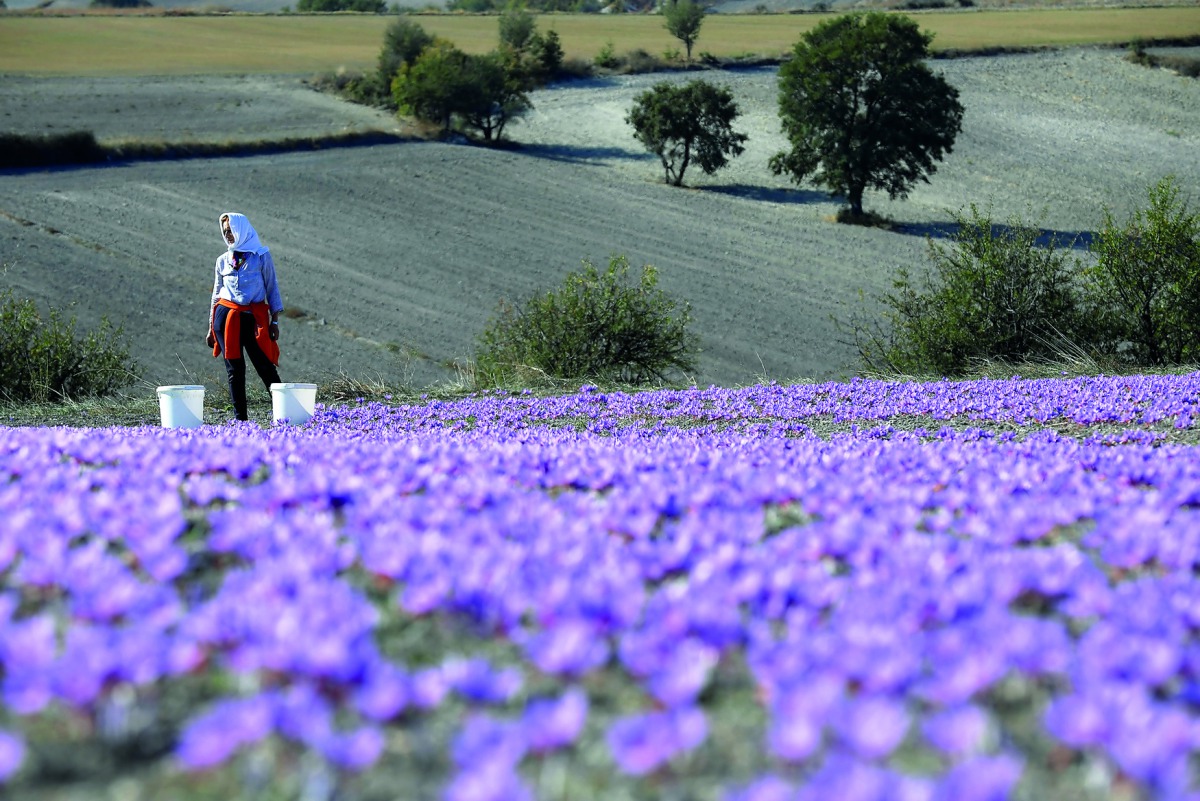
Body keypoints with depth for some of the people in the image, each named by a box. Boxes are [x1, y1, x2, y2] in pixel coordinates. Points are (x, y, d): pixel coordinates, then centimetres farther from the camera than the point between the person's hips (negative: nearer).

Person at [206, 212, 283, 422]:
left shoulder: (261, 256, 4)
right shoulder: (223, 260, 13)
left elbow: (272, 288, 5)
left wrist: (274, 321, -1)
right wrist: (211, 327, 16)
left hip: (254, 317, -3)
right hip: (226, 317, 3)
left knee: (265, 366, -9)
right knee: (234, 369, 1)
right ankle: (240, 417, 4)